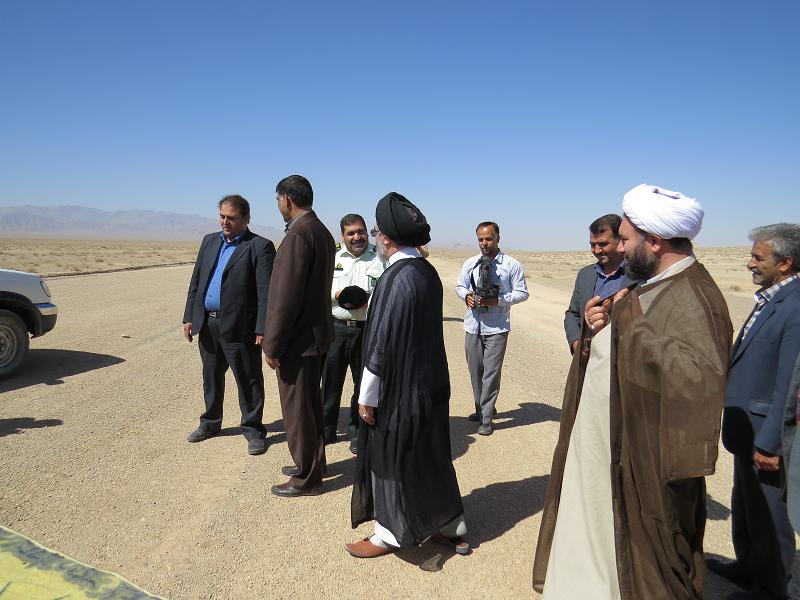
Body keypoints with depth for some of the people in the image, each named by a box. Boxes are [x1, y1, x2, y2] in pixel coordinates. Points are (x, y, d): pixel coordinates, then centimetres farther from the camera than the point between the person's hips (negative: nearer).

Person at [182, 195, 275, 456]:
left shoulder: (260, 247, -8)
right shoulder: (209, 241, 13)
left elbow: (266, 292, -13)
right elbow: (195, 281, 15)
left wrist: (262, 329, -18)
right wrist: (189, 317, 9)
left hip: (238, 326, -6)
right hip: (207, 324, 7)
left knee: (248, 380, 4)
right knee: (211, 377, 19)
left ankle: (253, 429, 17)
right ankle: (210, 422, 36)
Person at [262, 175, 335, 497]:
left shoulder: (298, 235, -19)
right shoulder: (322, 232, 11)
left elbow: (287, 296, -23)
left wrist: (273, 345, -16)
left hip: (297, 339, -10)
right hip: (315, 333, 10)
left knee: (297, 410, 3)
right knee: (309, 404, 20)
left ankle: (307, 479, 17)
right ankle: (312, 463, 36)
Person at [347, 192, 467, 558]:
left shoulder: (397, 277, -22)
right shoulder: (428, 271, 4)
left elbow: (382, 342, -20)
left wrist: (367, 396, -13)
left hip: (399, 387, -8)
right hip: (429, 381, 8)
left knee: (389, 457, 9)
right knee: (429, 453, 20)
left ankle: (392, 533, 26)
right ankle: (449, 522, 34)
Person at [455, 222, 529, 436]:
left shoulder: (512, 264, -5)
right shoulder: (470, 263, 6)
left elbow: (522, 293, -3)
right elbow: (459, 285, 17)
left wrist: (498, 300, -17)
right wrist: (466, 296, -6)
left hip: (497, 328, -4)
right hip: (473, 325, 4)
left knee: (491, 372, -3)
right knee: (475, 370, 13)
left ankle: (485, 419, 6)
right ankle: (482, 408, 33)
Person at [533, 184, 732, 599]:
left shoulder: (692, 297, -22)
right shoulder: (651, 285, 8)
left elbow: (703, 372, -38)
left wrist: (630, 323, -29)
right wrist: (596, 326, -3)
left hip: (640, 459, -9)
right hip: (599, 445, 9)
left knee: (632, 551, 11)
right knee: (592, 535, 23)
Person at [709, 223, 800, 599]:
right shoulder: (769, 300, 8)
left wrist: (768, 442, -22)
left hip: (764, 429, -9)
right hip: (746, 424, 10)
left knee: (766, 511, 8)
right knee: (745, 504, 24)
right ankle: (747, 569, 42)